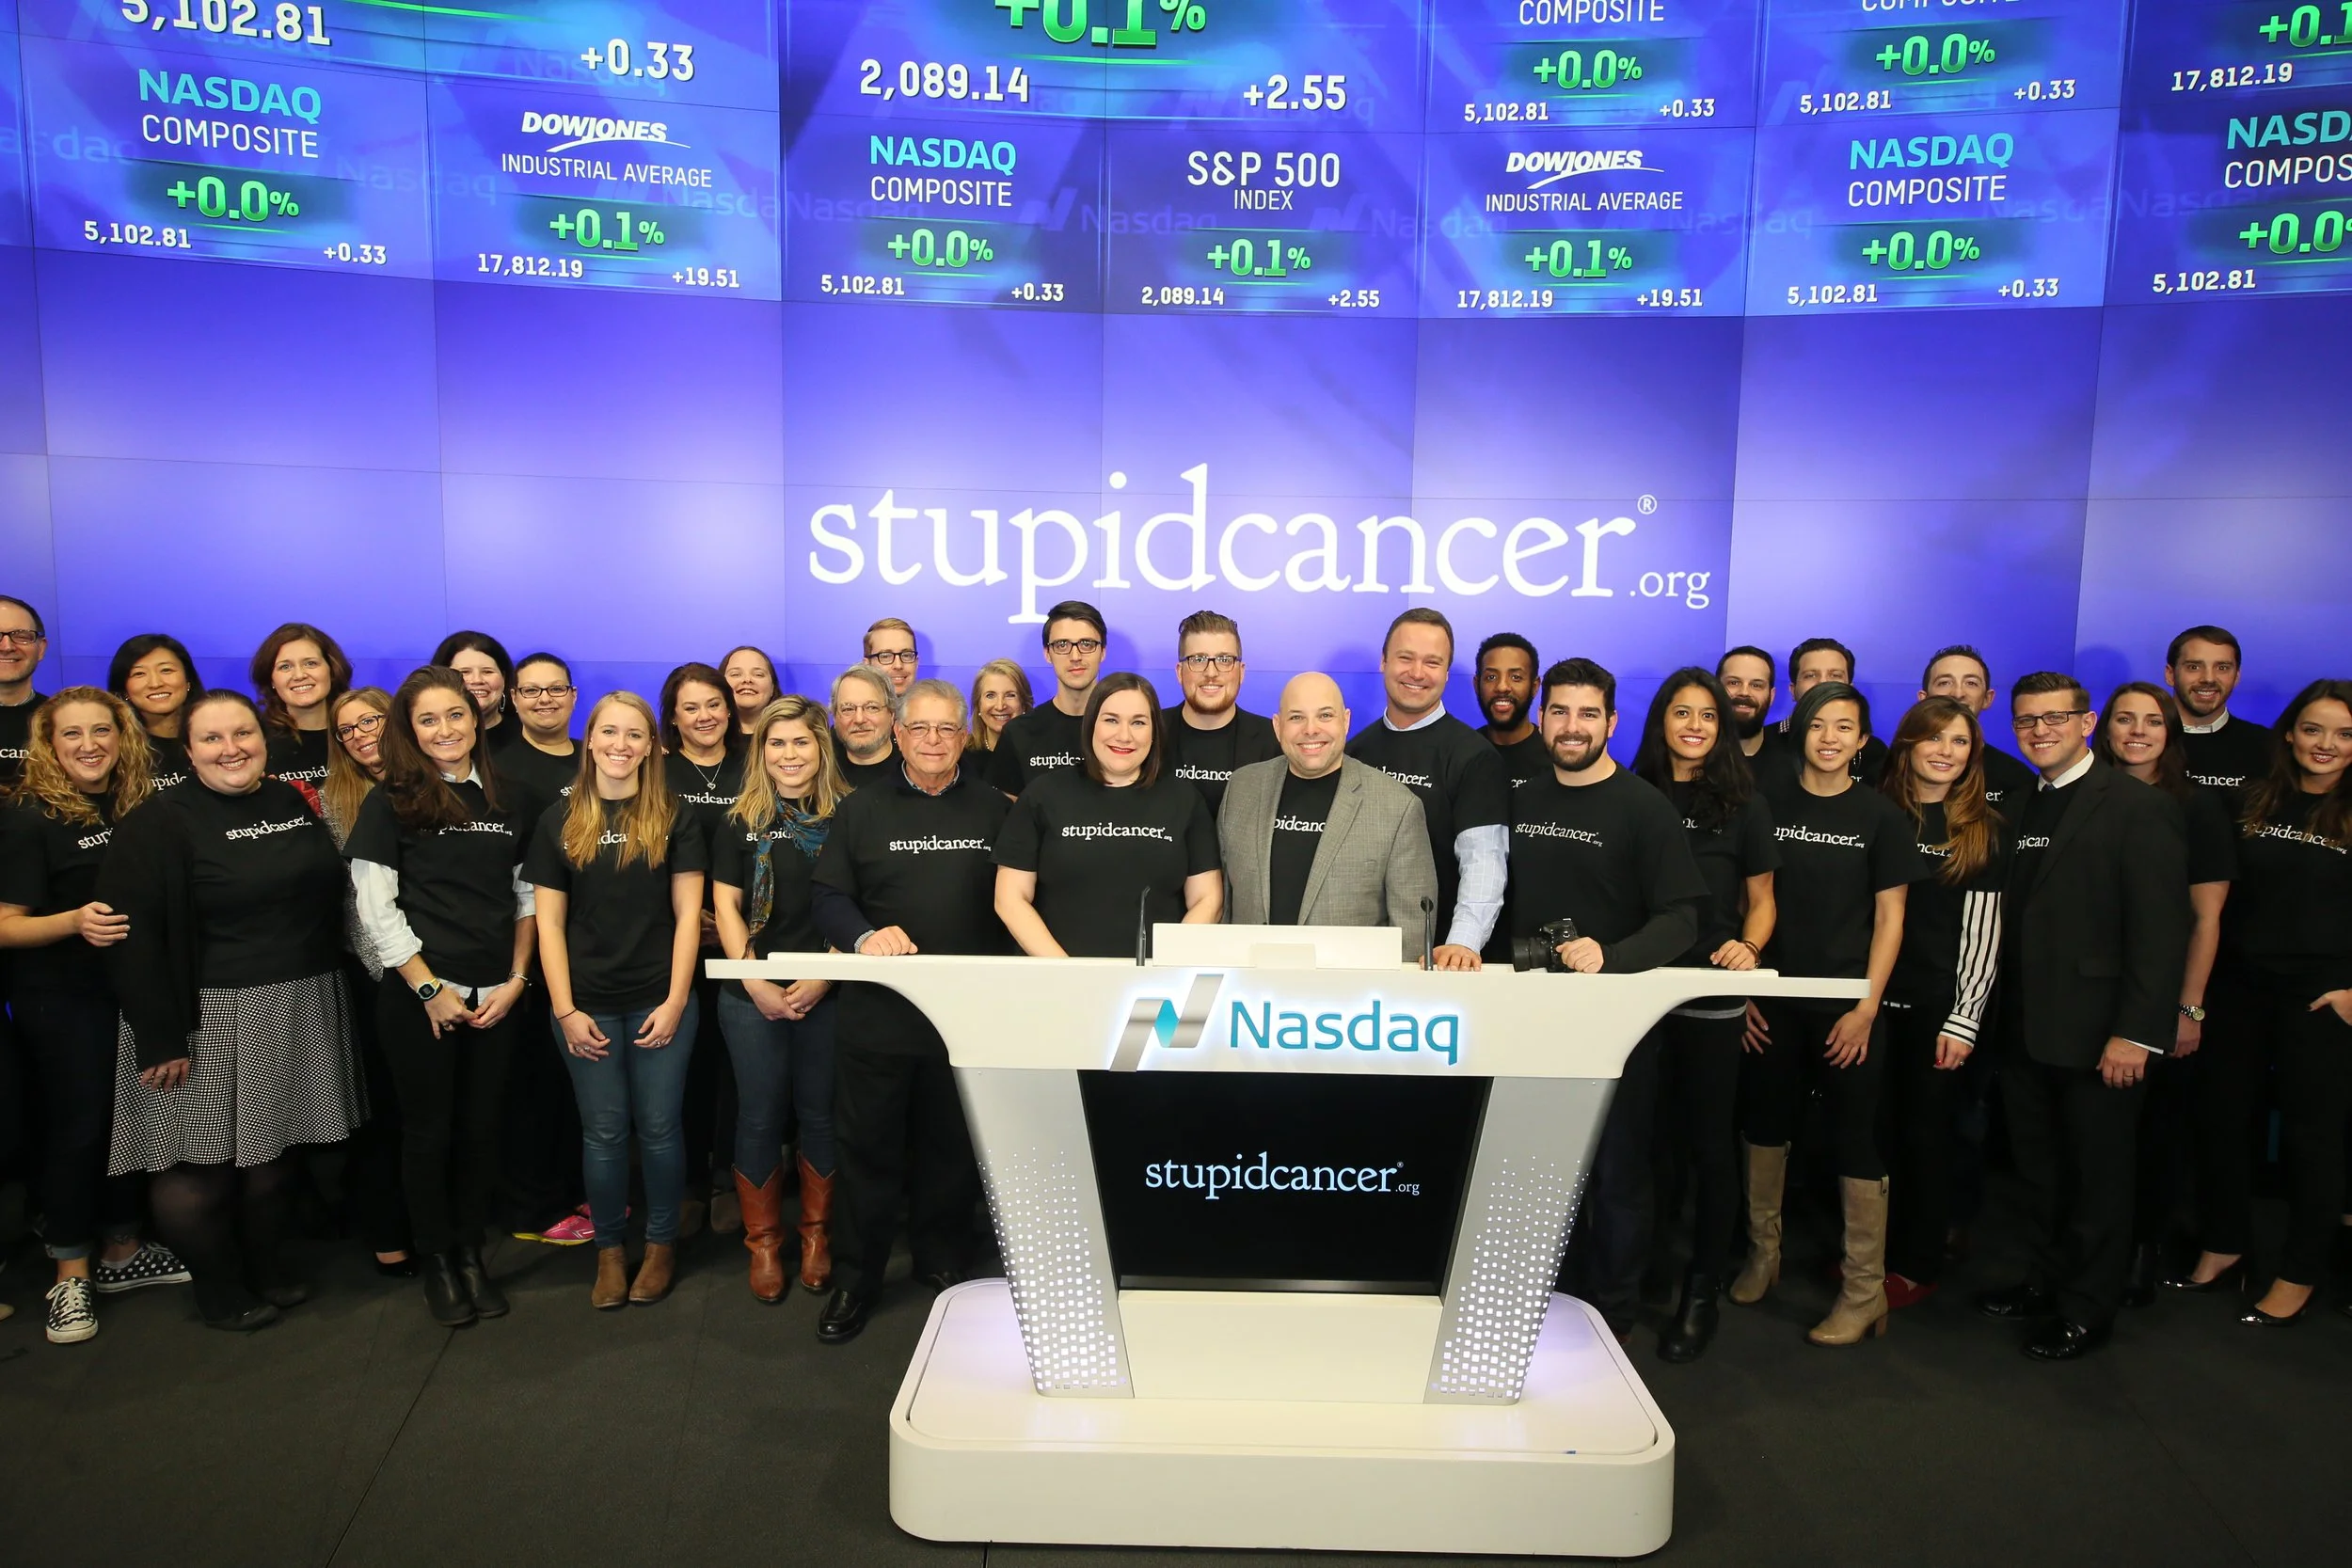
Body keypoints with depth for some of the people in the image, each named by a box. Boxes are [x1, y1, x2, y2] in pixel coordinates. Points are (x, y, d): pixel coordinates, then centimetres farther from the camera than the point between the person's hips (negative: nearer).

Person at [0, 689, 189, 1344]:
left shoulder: (141, 805, 4)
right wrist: (76, 921, -30)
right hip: (62, 1000, -5)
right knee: (77, 1127, 2)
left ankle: (120, 1252, 28)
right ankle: (71, 1276, 17)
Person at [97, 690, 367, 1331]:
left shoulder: (296, 805, 8)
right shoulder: (158, 822, -10)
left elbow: (328, 900, 16)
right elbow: (134, 936, -15)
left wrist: (326, 991, 12)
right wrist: (161, 1037, -18)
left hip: (296, 1015, 5)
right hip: (206, 1021, -5)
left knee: (272, 1152, 15)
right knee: (201, 1164, 2)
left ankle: (264, 1268, 33)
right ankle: (219, 1291, 22)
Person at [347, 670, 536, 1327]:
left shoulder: (505, 799, 8)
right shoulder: (390, 803, -3)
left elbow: (527, 897, 10)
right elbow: (376, 909, -7)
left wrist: (517, 979, 0)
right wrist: (429, 988, -11)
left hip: (495, 997, 3)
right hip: (419, 999, -3)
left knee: (481, 1125, 10)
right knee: (430, 1128, 7)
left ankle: (472, 1253, 26)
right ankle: (438, 1261, 23)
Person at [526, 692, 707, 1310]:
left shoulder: (674, 819, 1)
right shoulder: (559, 823, 4)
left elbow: (687, 914, -2)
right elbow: (549, 922, 2)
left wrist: (675, 1001, -8)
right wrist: (565, 1010, -5)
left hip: (661, 1001, -1)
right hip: (587, 1004, 1)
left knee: (659, 1126, 6)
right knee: (603, 1131, 8)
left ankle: (661, 1243, 24)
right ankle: (610, 1248, 24)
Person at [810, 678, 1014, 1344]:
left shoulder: (996, 811, 7)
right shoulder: (862, 809, 6)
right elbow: (830, 899, 1)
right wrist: (865, 936, -19)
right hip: (877, 1009, 0)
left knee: (952, 1145, 13)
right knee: (867, 1146, 6)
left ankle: (942, 1261, 32)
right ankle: (854, 1279, 21)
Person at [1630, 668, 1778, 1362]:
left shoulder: (1744, 804, 4)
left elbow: (1760, 901, 8)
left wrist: (1748, 947, -11)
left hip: (1712, 997, 0)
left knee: (1709, 1143, 7)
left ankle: (1702, 1295, 18)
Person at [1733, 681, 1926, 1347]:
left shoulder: (1881, 816, -1)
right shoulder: (1768, 798, 1)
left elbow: (1889, 917, -1)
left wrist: (1867, 1007, -8)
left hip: (1847, 1004, -2)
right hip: (1774, 996, 2)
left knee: (1857, 1139, 1)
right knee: (1765, 1123, 12)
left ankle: (1864, 1291, 12)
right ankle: (1763, 1253, 30)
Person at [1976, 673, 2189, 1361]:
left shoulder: (2137, 808, -10)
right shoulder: (2023, 808, 11)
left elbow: (2160, 930, -15)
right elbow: (2018, 915, 10)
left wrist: (2137, 1031, -18)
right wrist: (2002, 1009, 4)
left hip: (2094, 1031, -6)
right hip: (2027, 1029, 6)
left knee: (2097, 1174, 9)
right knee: (2040, 1169, 16)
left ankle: (2086, 1311, 24)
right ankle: (2047, 1283, 32)